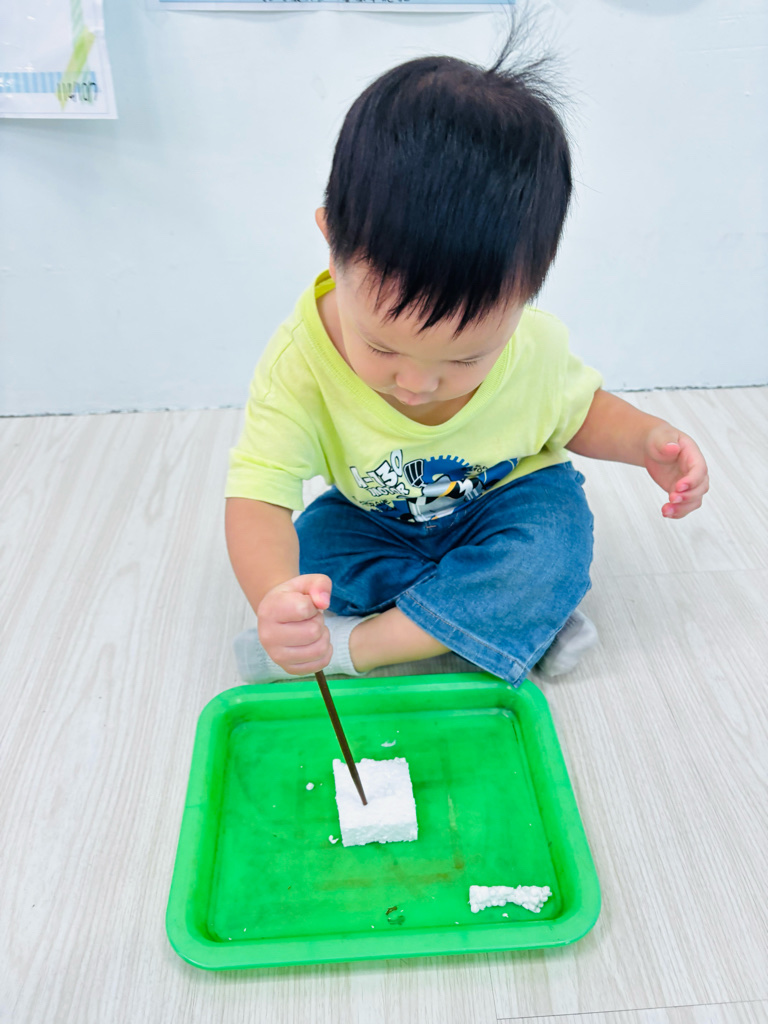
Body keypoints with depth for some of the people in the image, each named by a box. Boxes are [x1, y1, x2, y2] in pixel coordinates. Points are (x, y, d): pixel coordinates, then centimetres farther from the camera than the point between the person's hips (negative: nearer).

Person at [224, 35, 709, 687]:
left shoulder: (534, 346, -23)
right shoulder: (301, 362, -31)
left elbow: (579, 411, -1)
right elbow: (257, 495, -35)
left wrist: (649, 439, -21)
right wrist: (273, 596, -56)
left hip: (505, 504, 0)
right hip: (377, 522, 1)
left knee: (556, 537, -29)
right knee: (310, 549, -24)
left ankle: (352, 645, -22)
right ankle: (517, 612, -16)